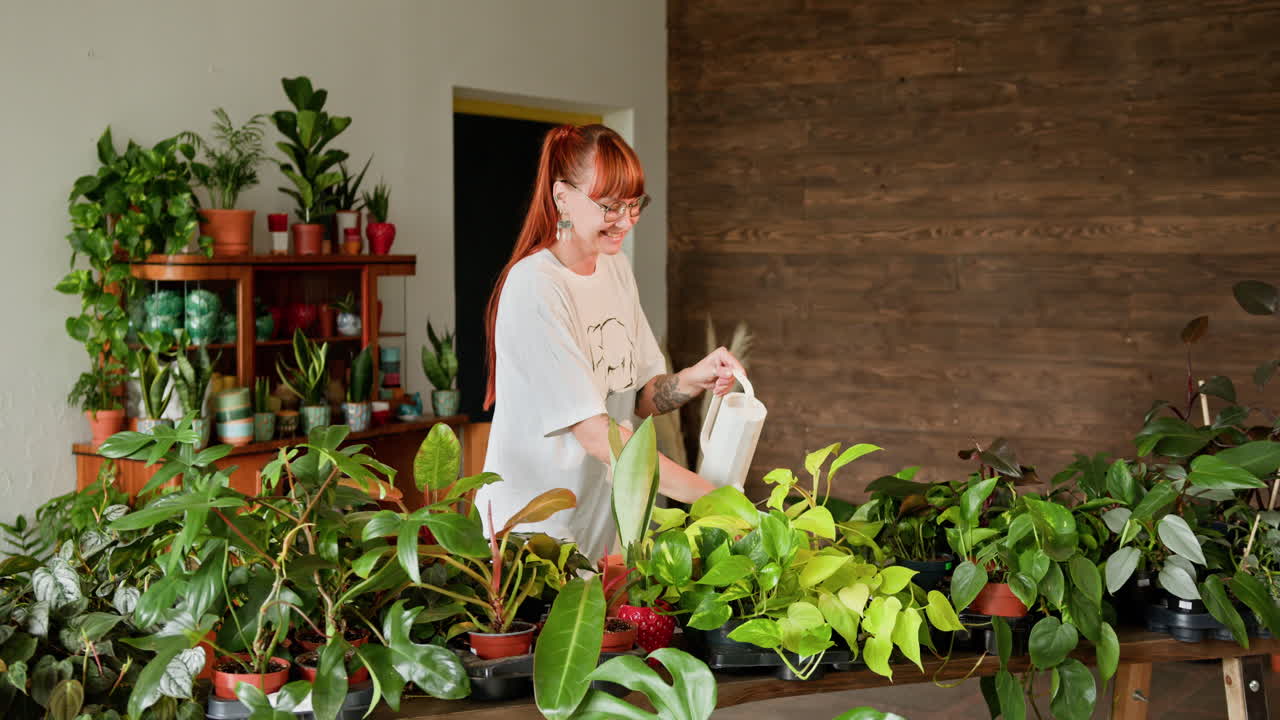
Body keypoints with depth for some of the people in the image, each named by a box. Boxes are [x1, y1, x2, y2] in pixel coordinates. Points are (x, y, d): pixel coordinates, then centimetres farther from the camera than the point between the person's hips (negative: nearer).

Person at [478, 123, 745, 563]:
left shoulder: (616, 270, 6)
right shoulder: (534, 287, -19)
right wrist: (707, 494, -27)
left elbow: (640, 399, 8)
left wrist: (693, 381, -13)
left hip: (604, 525, 7)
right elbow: (593, 431, -24)